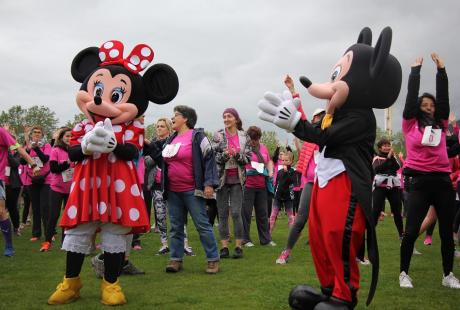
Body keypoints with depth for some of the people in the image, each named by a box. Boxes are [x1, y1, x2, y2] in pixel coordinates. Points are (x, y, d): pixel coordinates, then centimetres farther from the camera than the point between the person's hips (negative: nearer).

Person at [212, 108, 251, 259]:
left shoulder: (243, 137, 5)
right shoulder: (218, 136, 1)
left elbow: (248, 158, 3)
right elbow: (212, 156, -3)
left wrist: (237, 154, -15)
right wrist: (224, 155, -19)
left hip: (237, 178, 0)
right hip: (222, 178, 0)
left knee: (236, 213, -7)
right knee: (222, 213, 3)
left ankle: (238, 246, 2)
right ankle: (224, 247, 9)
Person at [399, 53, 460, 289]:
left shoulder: (441, 125, 14)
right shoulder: (410, 124, 6)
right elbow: (411, 95, 3)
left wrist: (441, 70, 8)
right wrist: (415, 70, 8)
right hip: (419, 181, -3)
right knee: (411, 230, -5)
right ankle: (404, 273, 9)